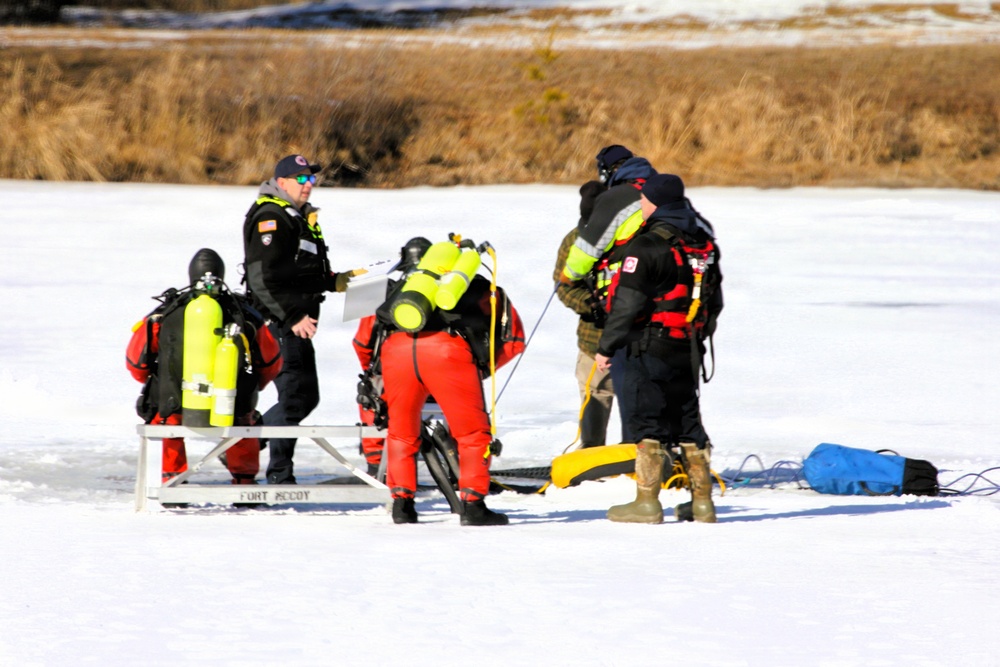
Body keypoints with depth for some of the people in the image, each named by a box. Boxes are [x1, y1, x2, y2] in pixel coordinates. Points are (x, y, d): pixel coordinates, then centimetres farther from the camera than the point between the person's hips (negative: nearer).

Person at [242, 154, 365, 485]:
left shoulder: (301, 218, 20)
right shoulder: (271, 219, -13)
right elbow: (263, 279, -21)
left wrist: (338, 281, 15)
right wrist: (293, 317, -25)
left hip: (298, 322, 10)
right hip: (278, 322, -10)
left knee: (305, 396, 13)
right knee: (296, 396, -9)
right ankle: (279, 475, -3)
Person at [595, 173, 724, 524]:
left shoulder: (648, 245, -15)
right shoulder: (704, 242, 9)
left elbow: (627, 303, -17)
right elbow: (714, 300, 18)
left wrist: (607, 347, -9)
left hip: (652, 347, -7)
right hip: (690, 350, 7)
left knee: (647, 421, -2)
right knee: (688, 420, 13)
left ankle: (647, 502, -3)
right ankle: (702, 502, 13)